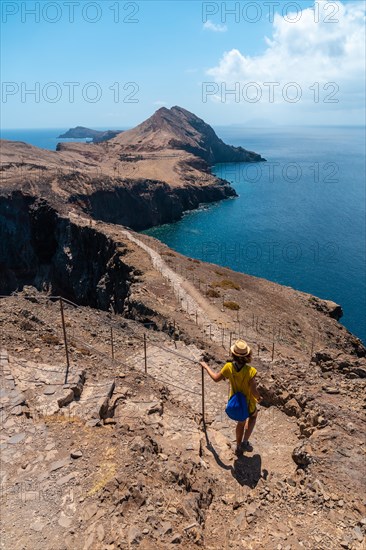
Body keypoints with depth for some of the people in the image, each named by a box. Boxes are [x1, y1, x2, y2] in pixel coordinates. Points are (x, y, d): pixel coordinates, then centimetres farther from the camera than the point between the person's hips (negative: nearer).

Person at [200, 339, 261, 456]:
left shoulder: (229, 367, -25)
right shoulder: (250, 371, -35)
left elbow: (216, 378, -9)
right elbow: (254, 391, -30)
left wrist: (206, 367, 5)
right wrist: (259, 398, -6)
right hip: (248, 405, -3)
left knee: (241, 422, 32)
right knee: (253, 416, 33)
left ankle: (239, 447, 48)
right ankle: (245, 442, 27)